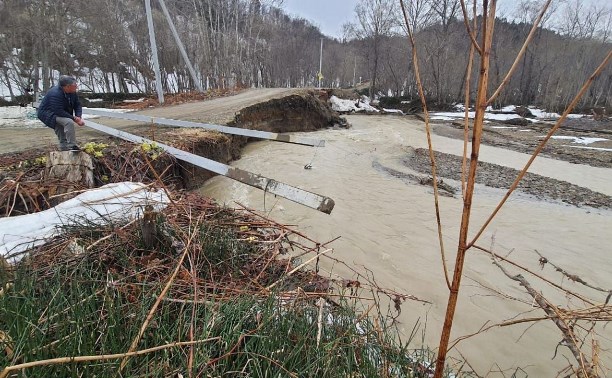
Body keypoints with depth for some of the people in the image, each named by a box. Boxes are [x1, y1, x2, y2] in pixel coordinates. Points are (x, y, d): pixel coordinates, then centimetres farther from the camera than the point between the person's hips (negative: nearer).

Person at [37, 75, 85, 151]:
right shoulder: (55, 94, -31)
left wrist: (78, 117, -20)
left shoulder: (72, 92, -7)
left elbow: (77, 105, -3)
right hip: (47, 113, -9)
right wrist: (74, 118, -31)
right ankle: (72, 146, -31)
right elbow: (59, 112, -33)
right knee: (69, 122, -33)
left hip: (59, 114, 9)